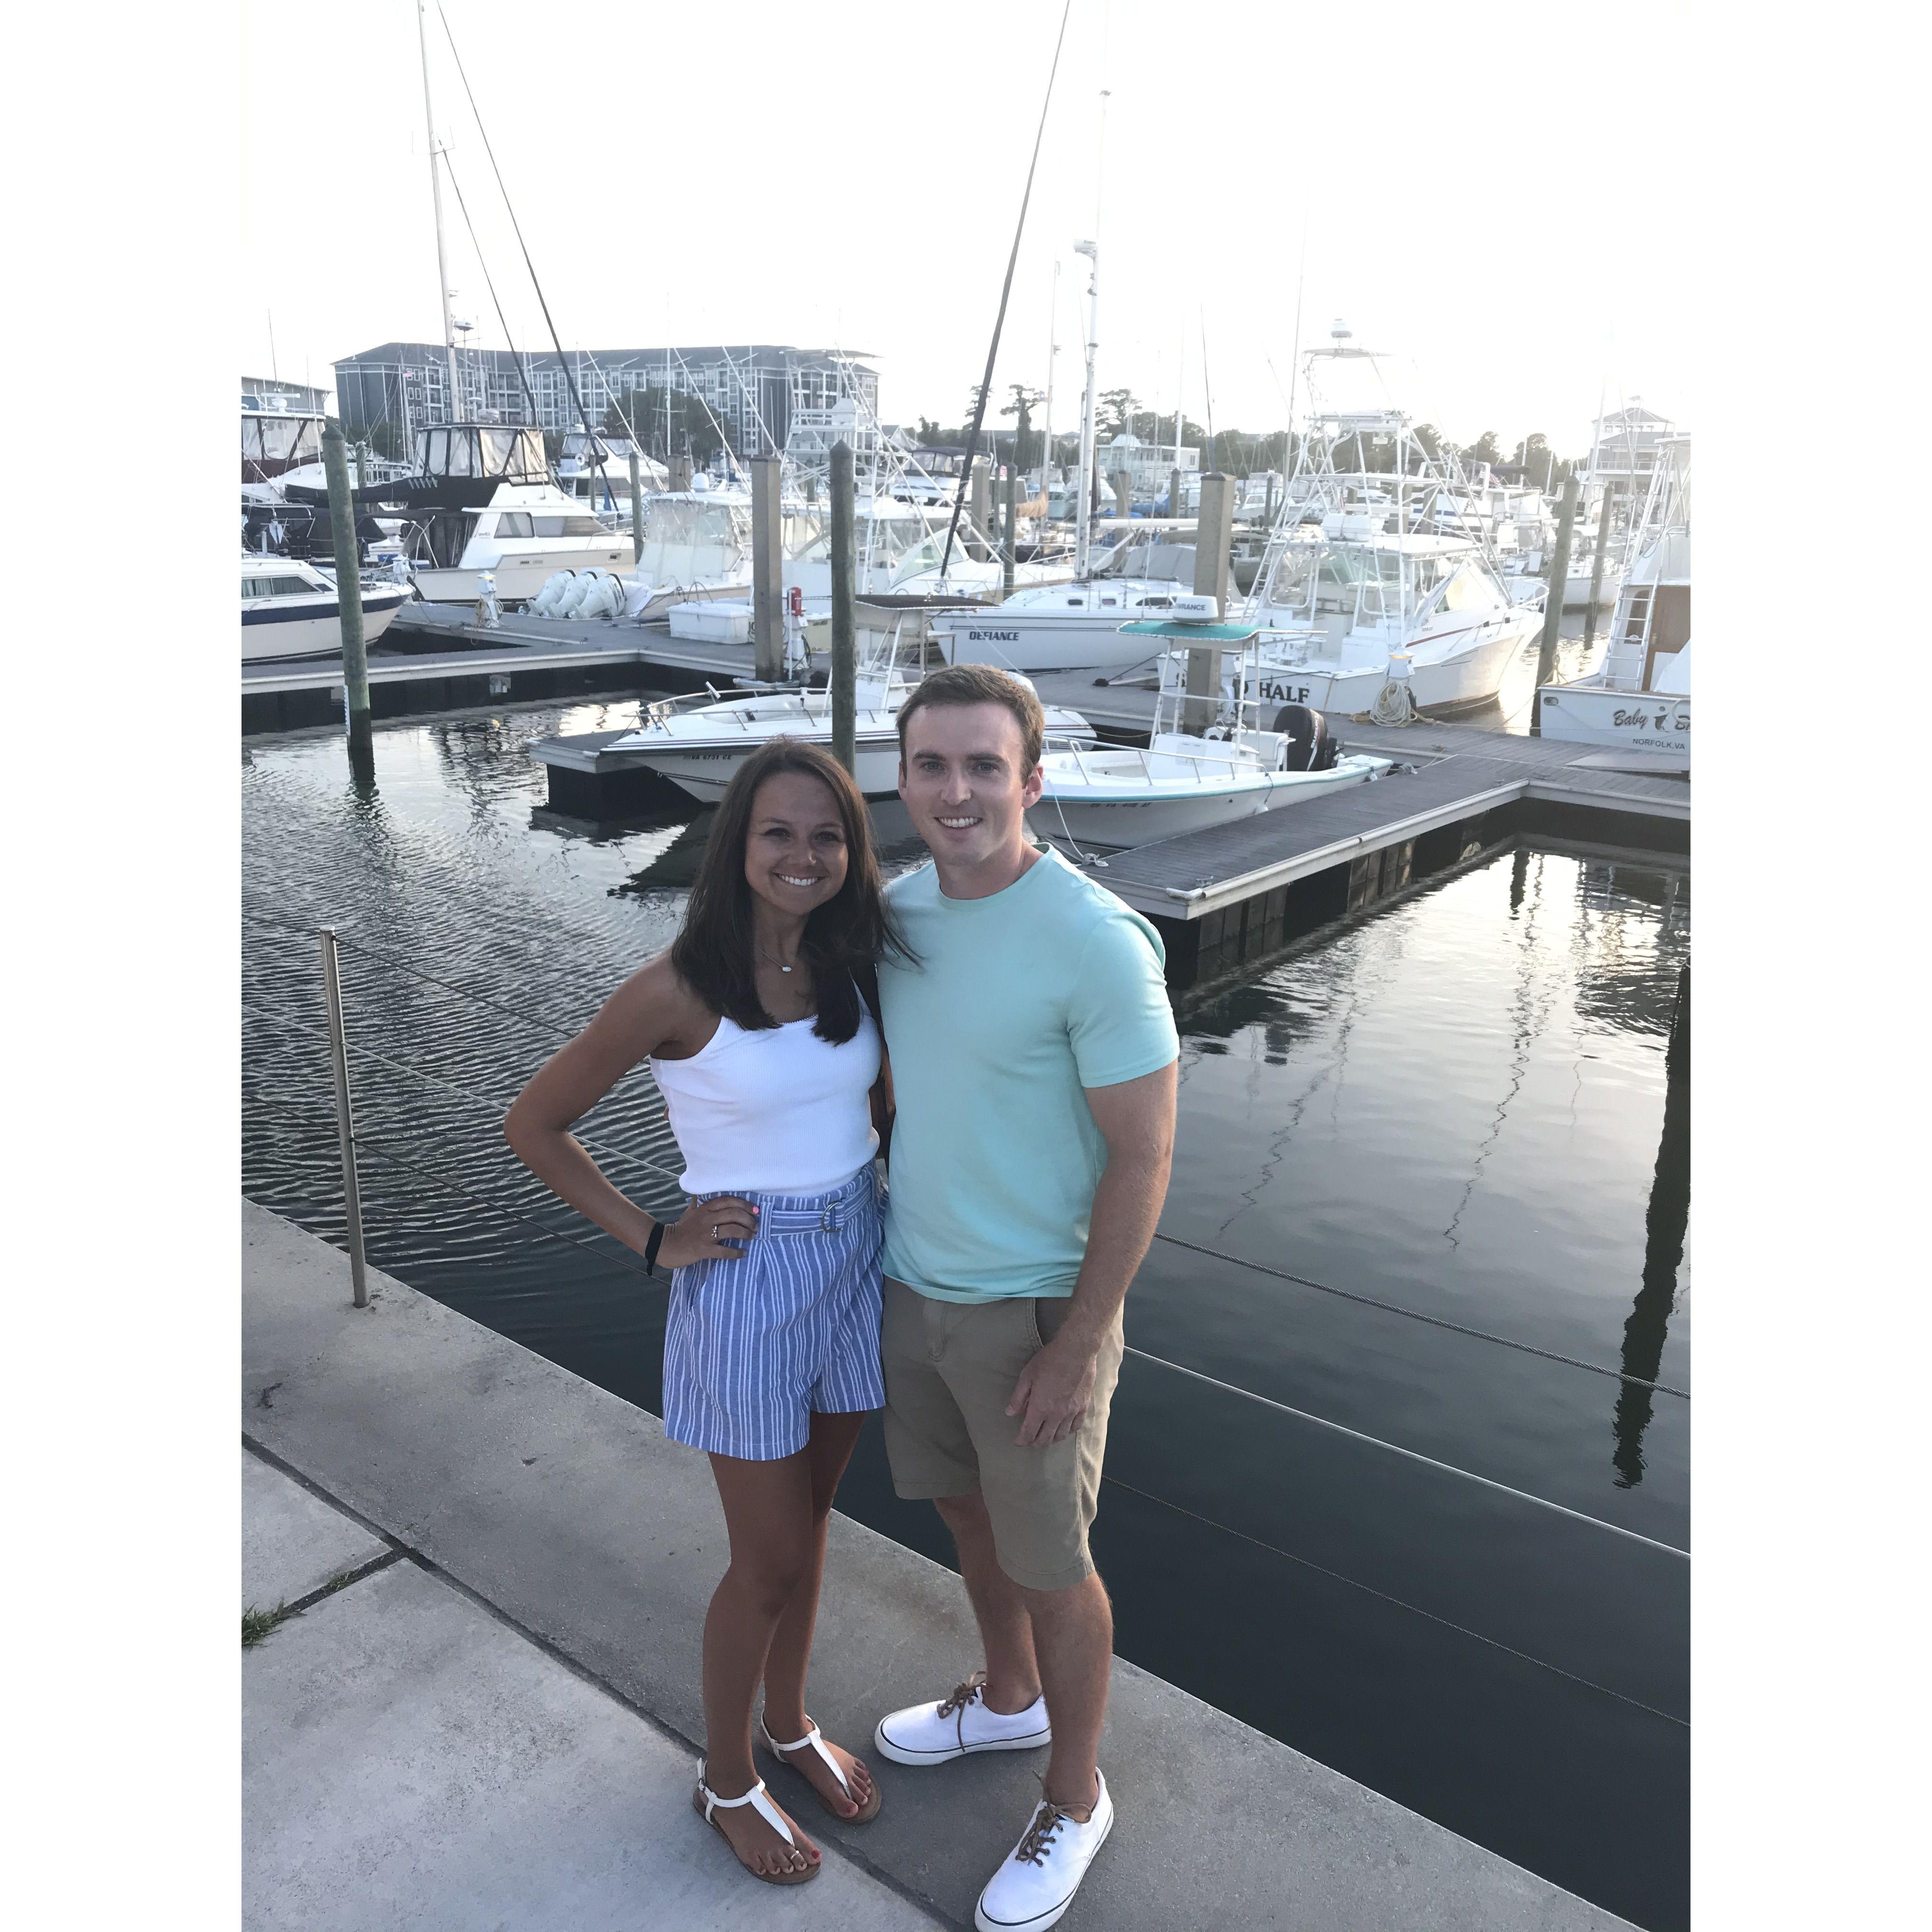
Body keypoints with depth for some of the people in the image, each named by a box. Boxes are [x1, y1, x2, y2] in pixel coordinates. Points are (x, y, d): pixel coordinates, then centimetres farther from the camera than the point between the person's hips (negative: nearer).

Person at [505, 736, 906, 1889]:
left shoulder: (858, 965, -3)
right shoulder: (680, 991, -19)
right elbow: (535, 1125, -9)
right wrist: (653, 1240, -10)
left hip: (859, 1261, 5)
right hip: (750, 1281, -5)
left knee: (809, 1521, 23)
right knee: (772, 1563, 10)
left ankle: (790, 1724, 47)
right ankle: (727, 1780, 37)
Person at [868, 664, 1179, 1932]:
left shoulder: (1099, 944, -25)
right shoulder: (900, 909, -3)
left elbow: (1143, 1159, -20)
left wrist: (1075, 1347, -18)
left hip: (1033, 1311, -7)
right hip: (916, 1283, 7)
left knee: (1049, 1564, 12)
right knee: (969, 1507, 26)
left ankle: (1075, 1801, 38)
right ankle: (1009, 1699, 54)